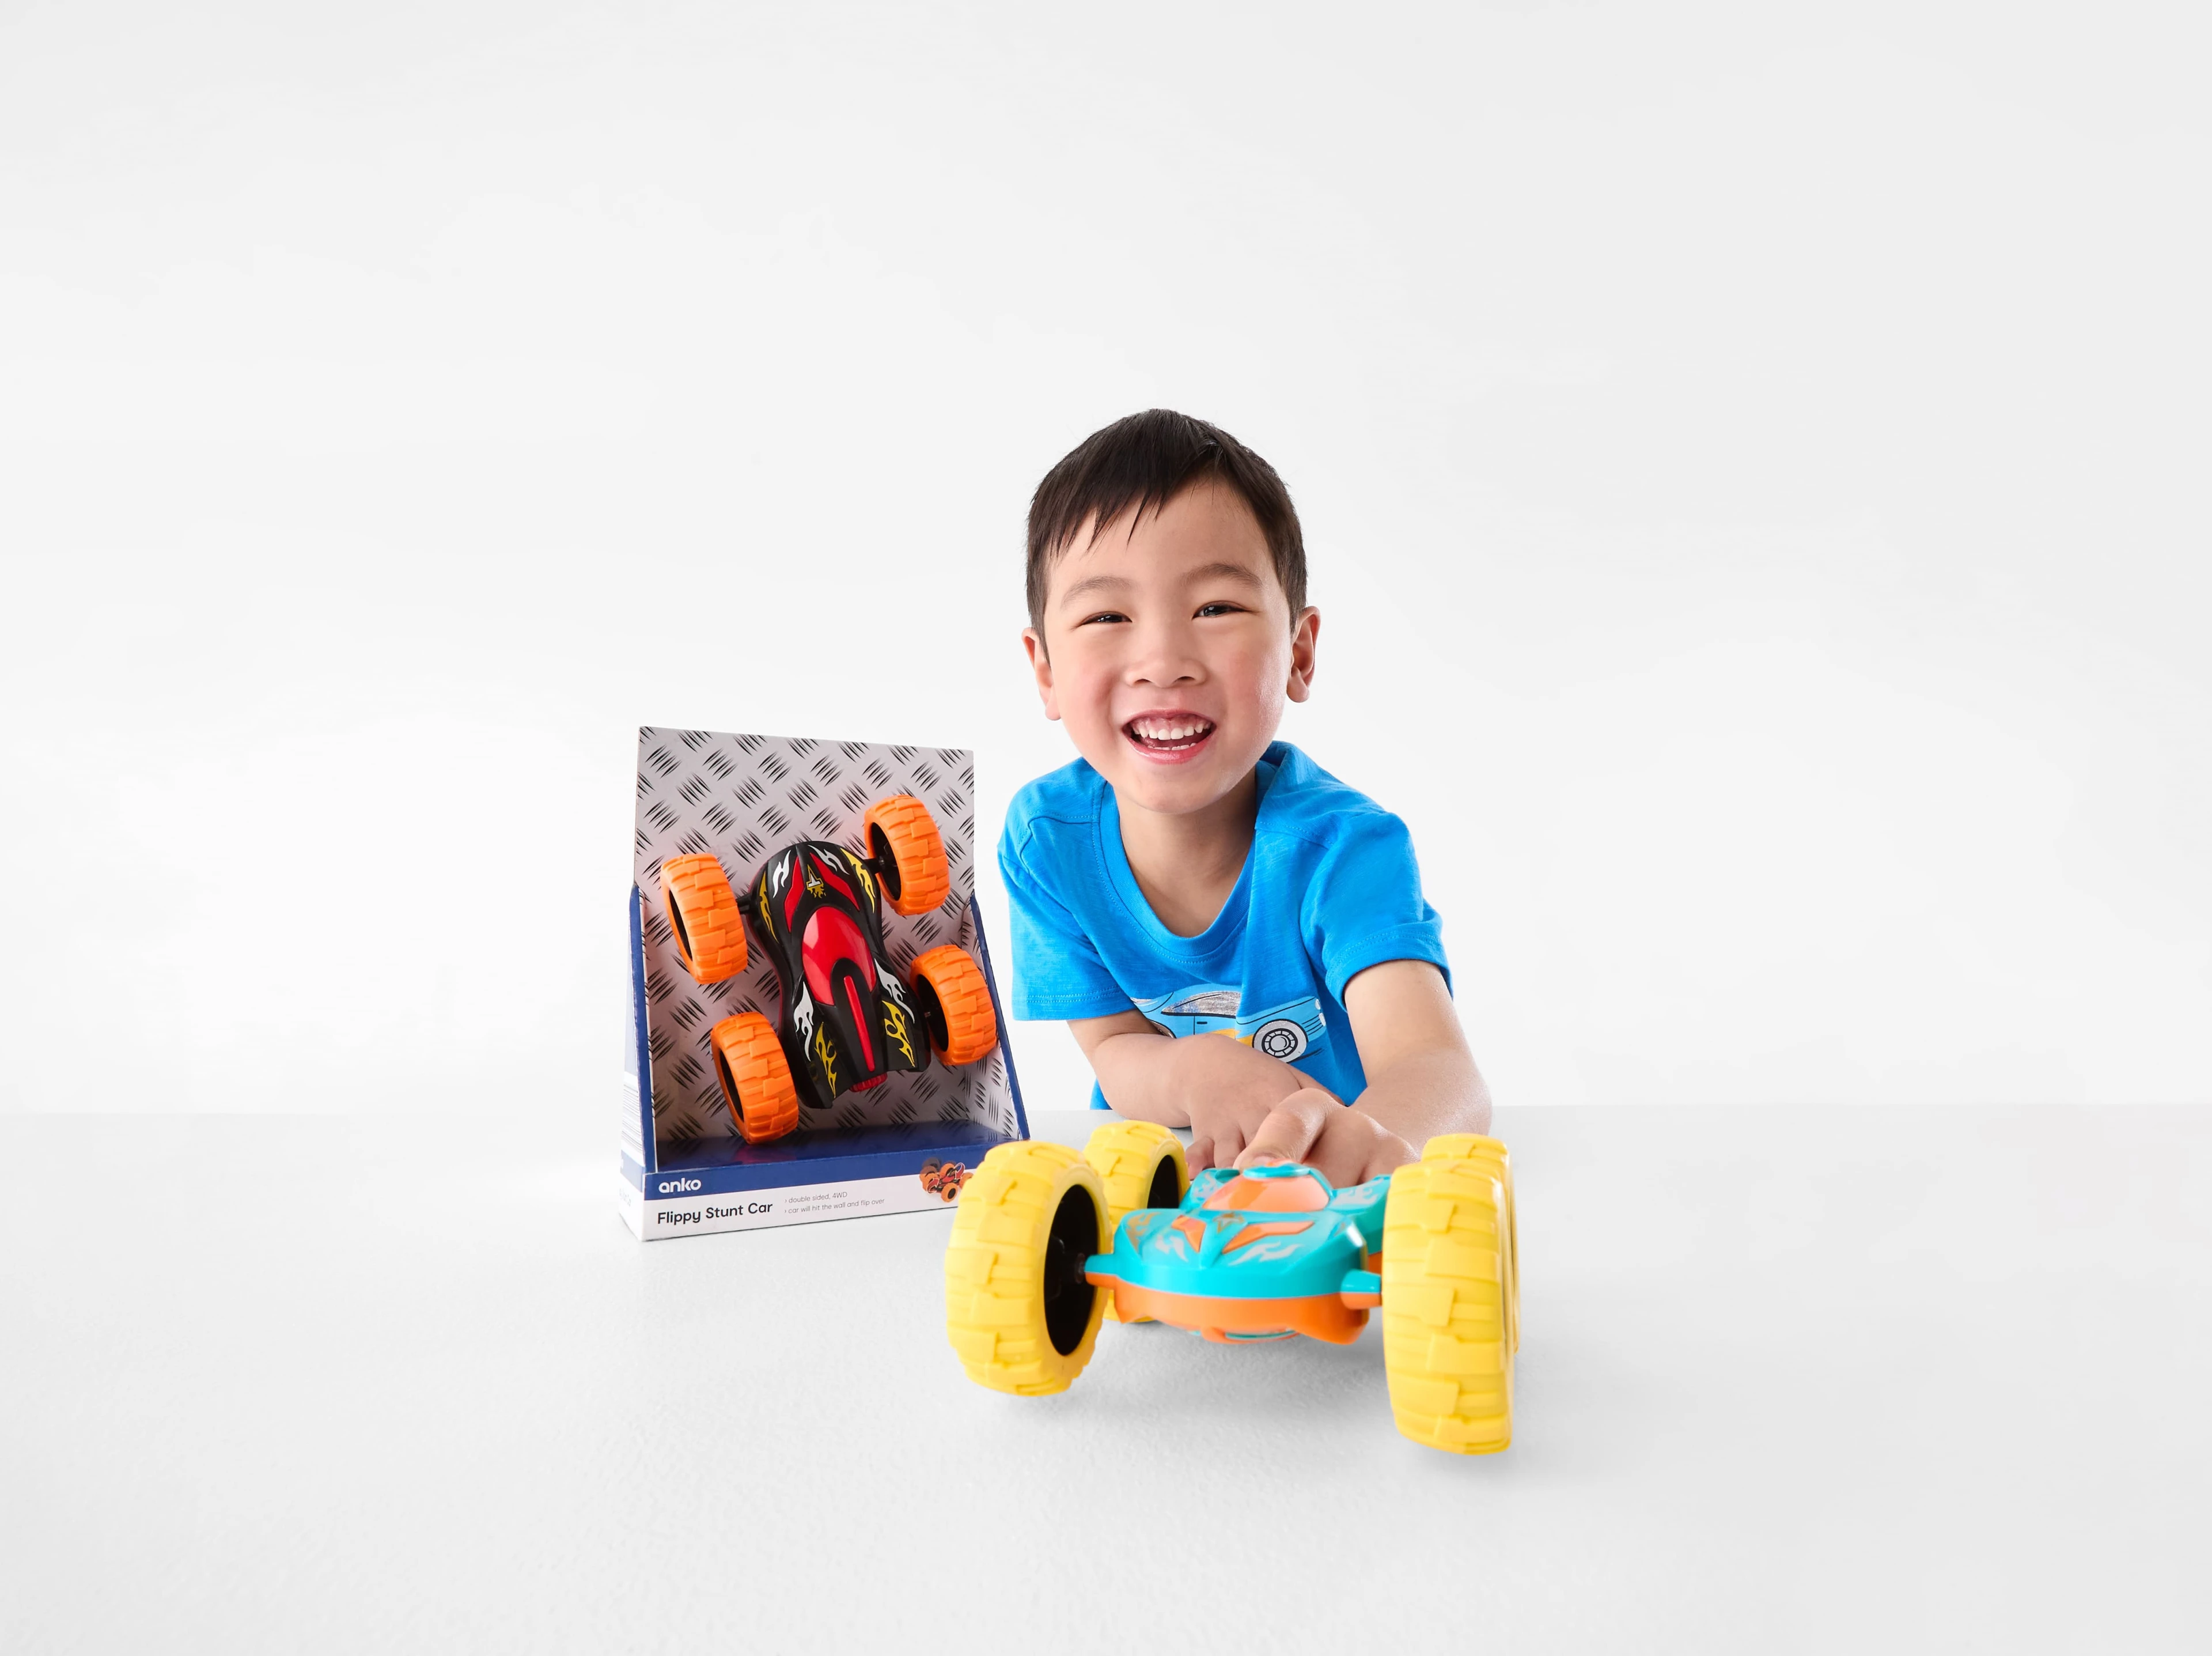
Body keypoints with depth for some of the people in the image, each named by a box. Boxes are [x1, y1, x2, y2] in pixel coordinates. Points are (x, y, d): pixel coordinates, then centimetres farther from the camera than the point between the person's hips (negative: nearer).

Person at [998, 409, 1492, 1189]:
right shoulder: (1046, 837, -13)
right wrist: (1197, 1071, -29)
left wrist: (1371, 1134, -59)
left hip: (1330, 1190, -1)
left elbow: (1440, 1069, -35)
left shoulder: (1342, 846, -22)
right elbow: (1112, 1050, -6)